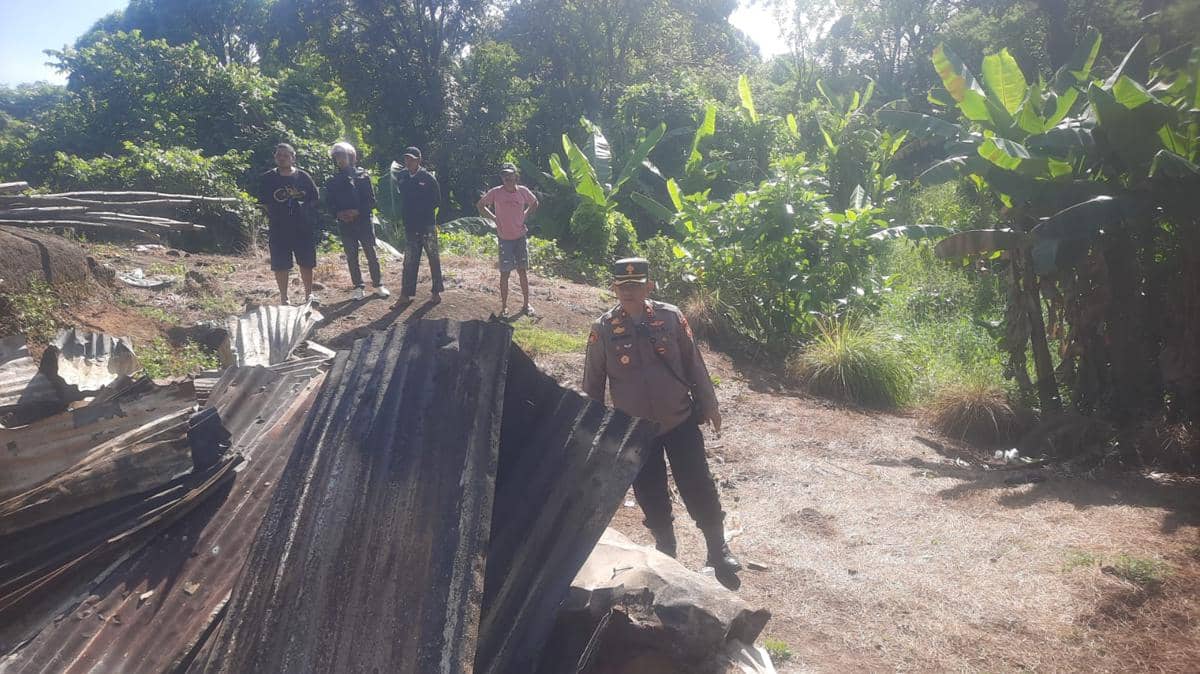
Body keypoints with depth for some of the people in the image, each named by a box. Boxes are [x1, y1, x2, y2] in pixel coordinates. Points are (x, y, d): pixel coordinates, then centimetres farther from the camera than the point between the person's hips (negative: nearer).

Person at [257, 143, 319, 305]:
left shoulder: (303, 177, 2)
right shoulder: (267, 179, 1)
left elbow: (314, 199, 8)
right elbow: (263, 202, 8)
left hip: (303, 228, 0)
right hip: (278, 229, 0)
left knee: (306, 263, 8)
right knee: (280, 265, 3)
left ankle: (309, 294, 25)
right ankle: (283, 298, 15)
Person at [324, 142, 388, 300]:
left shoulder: (363, 175, 1)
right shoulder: (333, 181, 7)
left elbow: (371, 200, -3)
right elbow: (330, 203, 6)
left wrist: (357, 211, -16)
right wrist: (339, 213, -13)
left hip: (363, 222, -2)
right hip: (345, 225, 2)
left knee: (372, 255, 3)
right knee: (352, 257, 6)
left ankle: (378, 284, 15)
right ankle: (358, 287, 15)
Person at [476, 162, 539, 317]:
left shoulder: (523, 191, -2)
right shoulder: (495, 192, -8)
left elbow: (534, 203, 18)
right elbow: (480, 206, 5)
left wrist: (524, 216, 5)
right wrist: (494, 218, -3)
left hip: (521, 237, 2)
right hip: (504, 239, -2)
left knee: (522, 271, 9)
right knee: (505, 273, 1)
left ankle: (526, 304, 20)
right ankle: (504, 307, 12)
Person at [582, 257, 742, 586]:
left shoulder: (671, 317, -7)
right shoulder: (603, 329, -8)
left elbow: (693, 363, 3)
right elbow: (593, 383, 1)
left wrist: (708, 404, 7)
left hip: (680, 420, 0)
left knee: (698, 487, 4)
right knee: (651, 495, 12)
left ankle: (718, 549, 24)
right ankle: (665, 547, 35)